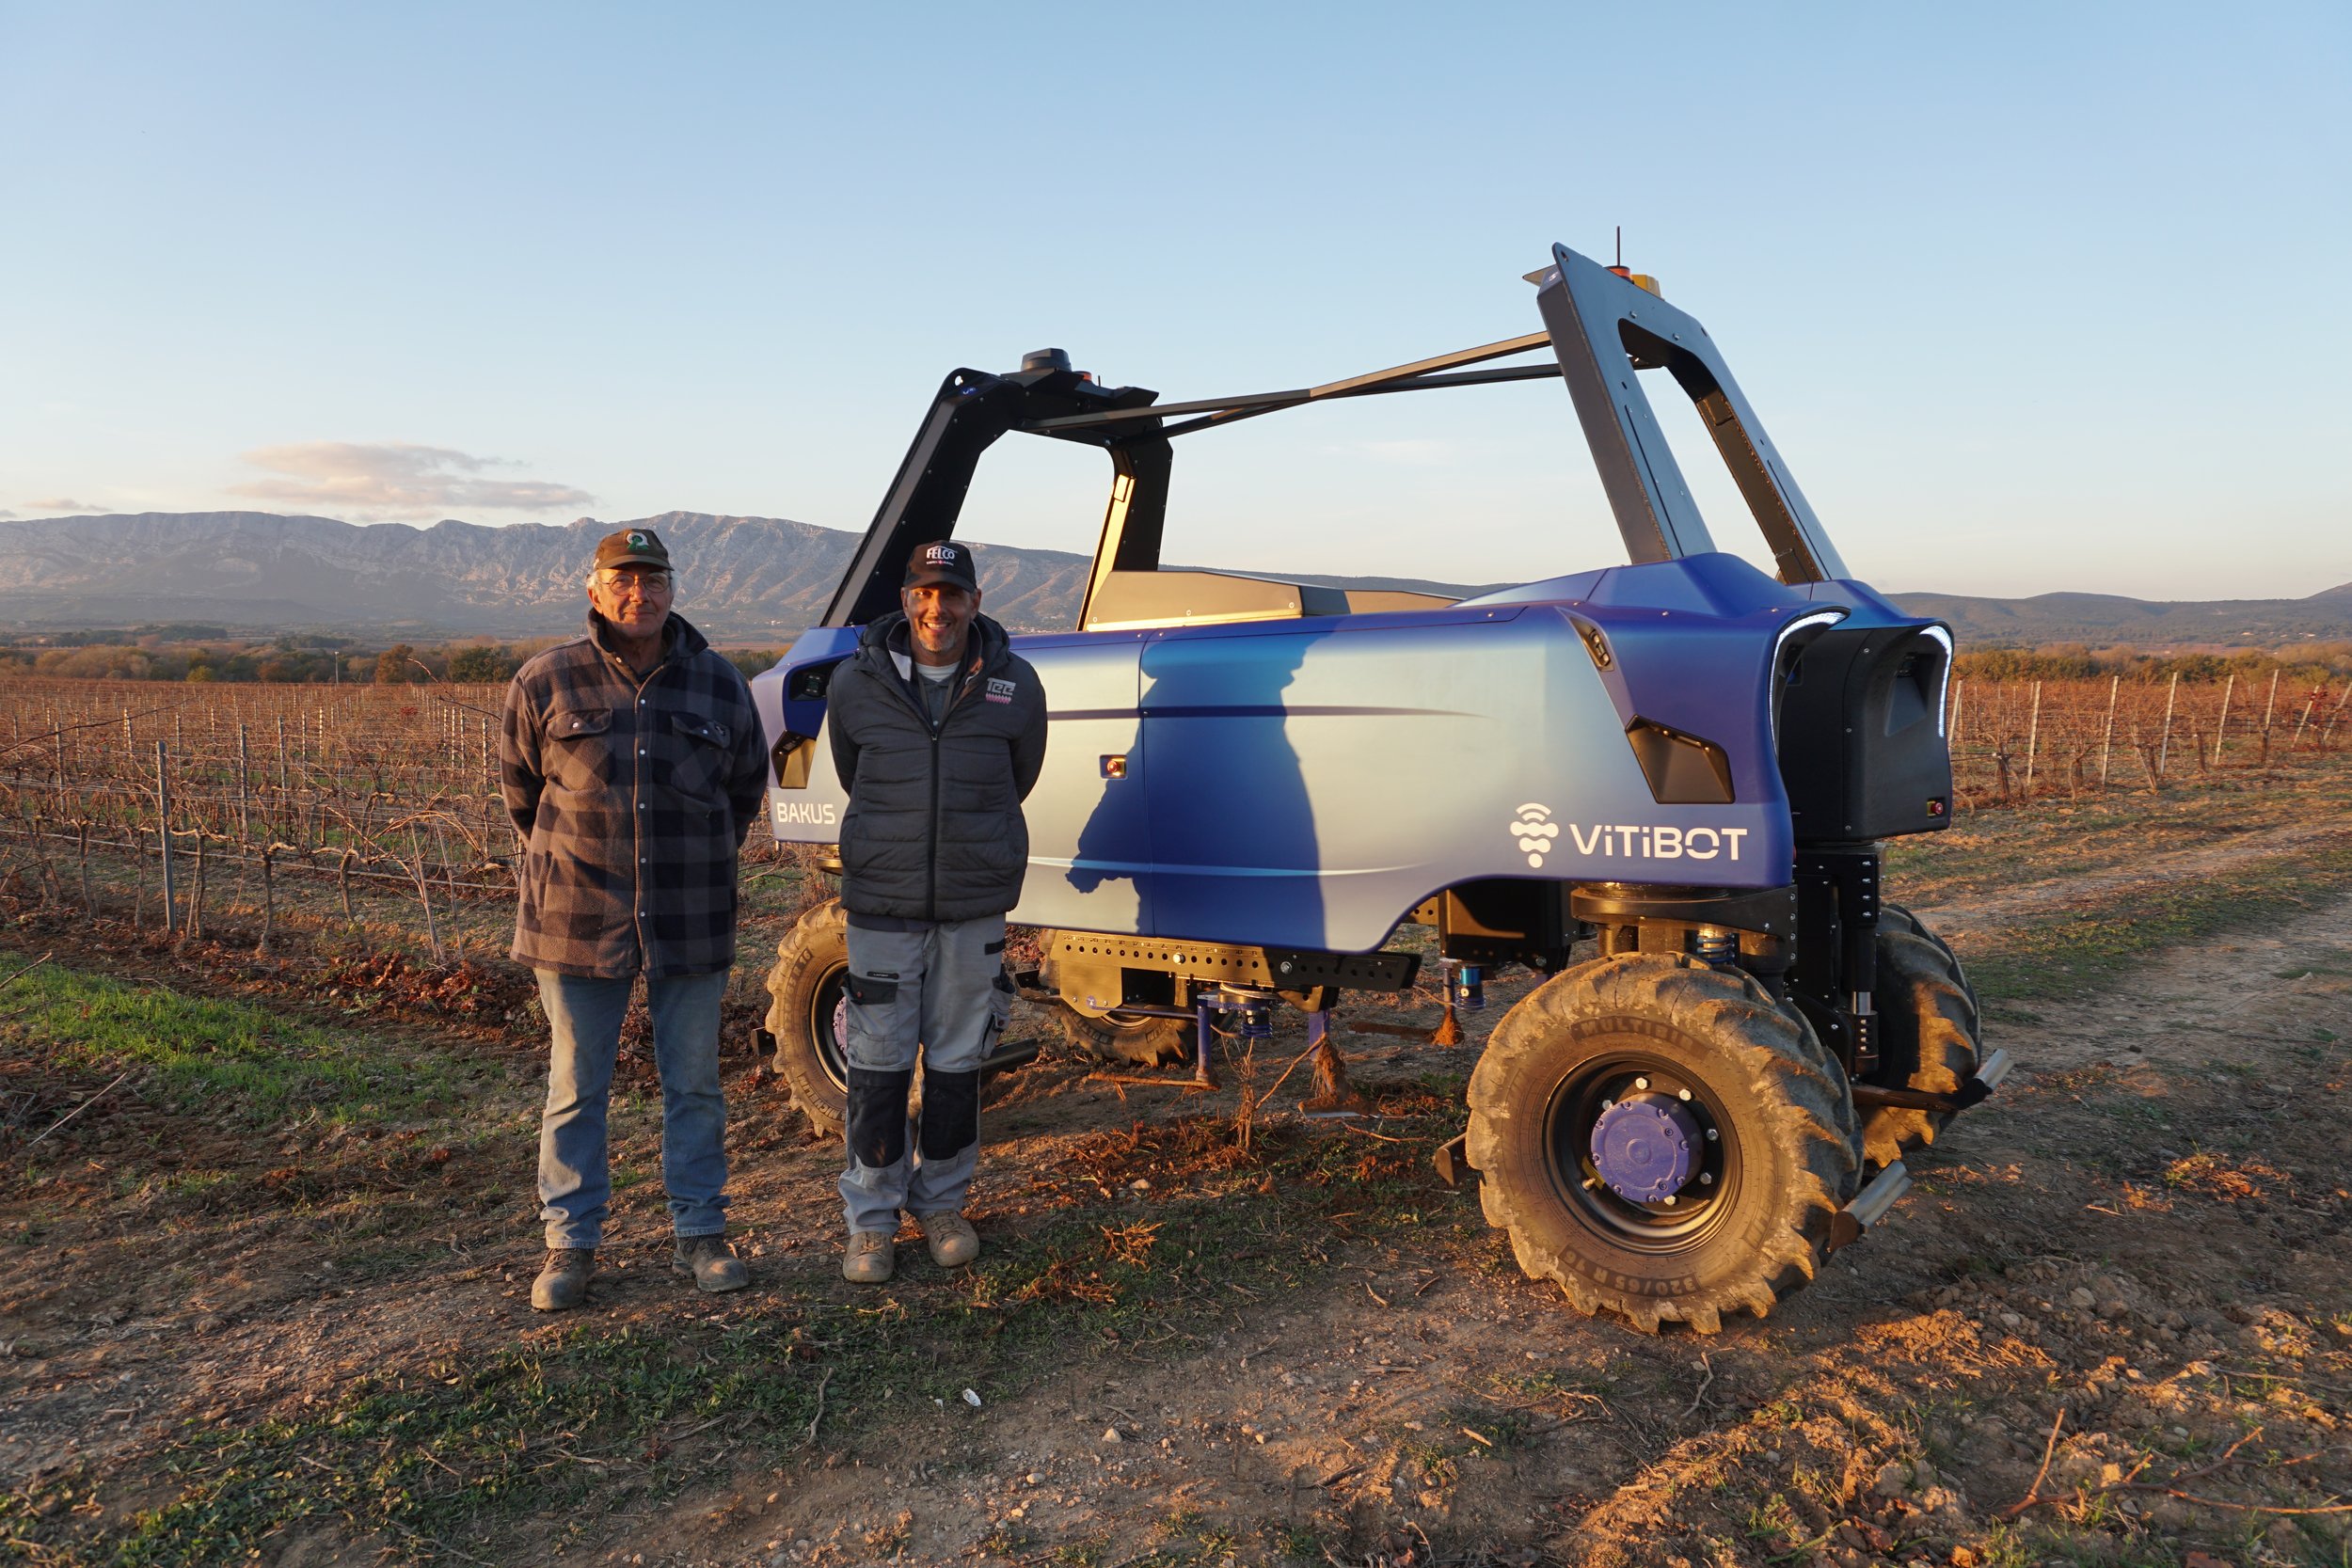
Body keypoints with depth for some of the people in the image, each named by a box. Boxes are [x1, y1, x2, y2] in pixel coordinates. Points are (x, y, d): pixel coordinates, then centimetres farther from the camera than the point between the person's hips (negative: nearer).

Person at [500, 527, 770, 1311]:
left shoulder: (719, 684, 2)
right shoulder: (547, 681, -3)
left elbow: (746, 786, 16)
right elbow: (518, 785, 11)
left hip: (691, 923, 1)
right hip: (578, 921, -1)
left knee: (693, 1085, 10)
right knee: (575, 1090, 9)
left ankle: (701, 1232, 24)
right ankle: (570, 1242, 22)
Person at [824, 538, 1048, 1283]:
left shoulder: (1015, 686, -2)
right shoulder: (856, 684, -3)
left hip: (975, 906, 1)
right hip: (883, 903, 0)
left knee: (956, 1062, 11)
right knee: (878, 1063, 4)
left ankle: (942, 1203, 28)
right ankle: (871, 1217, 19)